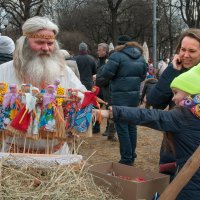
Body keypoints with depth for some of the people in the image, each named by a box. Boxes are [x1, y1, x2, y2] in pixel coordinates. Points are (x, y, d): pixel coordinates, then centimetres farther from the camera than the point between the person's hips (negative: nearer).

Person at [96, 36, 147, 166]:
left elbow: (105, 75, -14)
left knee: (122, 127, -1)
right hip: (135, 95, 7)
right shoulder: (141, 57, 10)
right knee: (132, 125, 15)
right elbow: (143, 76, 14)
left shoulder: (117, 55, -11)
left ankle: (126, 159, 2)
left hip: (120, 95, -7)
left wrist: (103, 82, 6)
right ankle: (132, 156, 24)